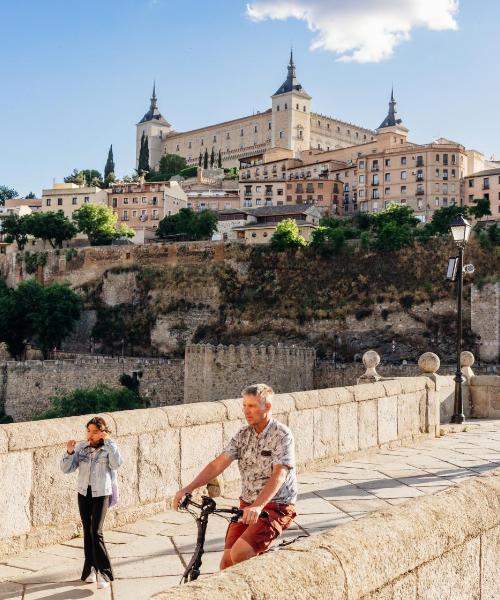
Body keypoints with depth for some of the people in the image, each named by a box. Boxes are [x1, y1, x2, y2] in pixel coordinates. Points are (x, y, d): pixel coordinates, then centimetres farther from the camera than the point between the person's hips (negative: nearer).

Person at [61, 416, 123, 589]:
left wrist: (108, 441, -24)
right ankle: (91, 569, 23)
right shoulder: (81, 447, 0)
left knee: (96, 532, -13)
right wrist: (69, 452, -19)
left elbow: (117, 463, -27)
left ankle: (104, 573, -7)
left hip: (101, 494, -4)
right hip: (84, 493, 4)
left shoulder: (109, 449, -8)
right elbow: (66, 469, -2)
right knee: (87, 532, 11)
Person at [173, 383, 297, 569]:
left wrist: (257, 507, -38)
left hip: (276, 507, -6)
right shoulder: (243, 435, 5)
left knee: (240, 554, -22)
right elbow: (218, 464, -2)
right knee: (227, 561, -4)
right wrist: (188, 488, -15)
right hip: (248, 506, 6)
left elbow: (278, 475, -24)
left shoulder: (282, 435, -12)